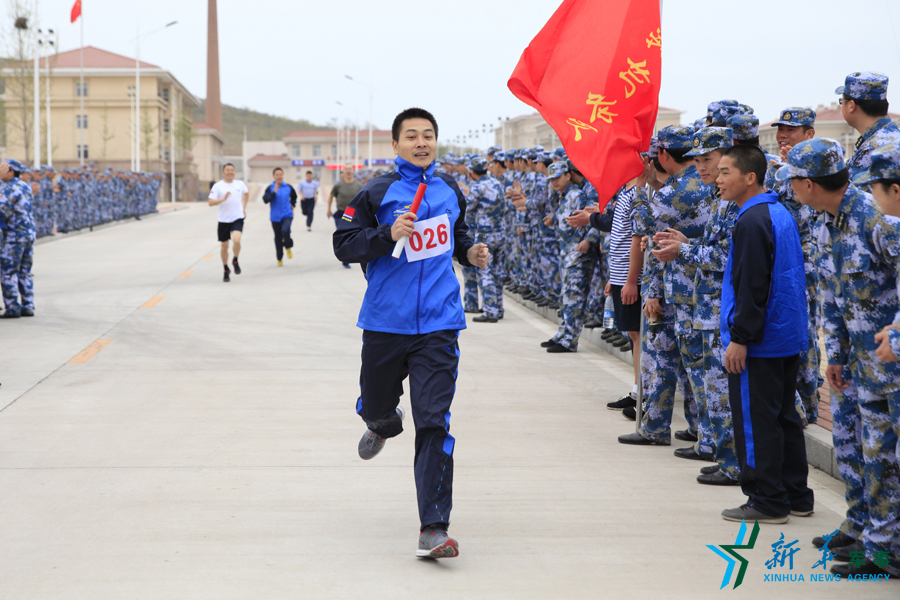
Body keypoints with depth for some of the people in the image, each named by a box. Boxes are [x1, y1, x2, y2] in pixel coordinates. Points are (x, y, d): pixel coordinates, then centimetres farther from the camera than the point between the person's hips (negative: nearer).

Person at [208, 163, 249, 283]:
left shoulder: (240, 184, 4)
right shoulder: (217, 186, -6)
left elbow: (246, 193, 26)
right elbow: (211, 202, -14)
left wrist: (244, 208, 20)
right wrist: (223, 199, -28)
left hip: (238, 218, 0)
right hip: (224, 220, 0)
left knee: (236, 240, -24)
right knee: (224, 246, 9)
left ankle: (235, 261, 4)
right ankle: (226, 270, 28)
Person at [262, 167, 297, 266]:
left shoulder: (289, 187, 3)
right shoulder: (270, 188, -3)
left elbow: (294, 197, 22)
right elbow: (266, 200, -18)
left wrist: (293, 206, 13)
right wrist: (274, 192, -22)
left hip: (287, 215, 0)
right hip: (275, 217, 0)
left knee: (285, 230, -28)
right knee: (278, 238, 8)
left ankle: (288, 248, 2)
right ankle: (279, 259, 24)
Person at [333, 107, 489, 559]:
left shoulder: (450, 191, 10)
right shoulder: (376, 193, -3)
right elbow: (344, 245, -6)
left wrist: (470, 252, 6)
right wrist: (389, 234, -20)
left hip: (438, 325, 1)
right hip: (385, 323, 0)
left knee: (433, 422, -10)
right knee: (374, 407, 17)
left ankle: (433, 529, -11)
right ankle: (384, 423, 58)